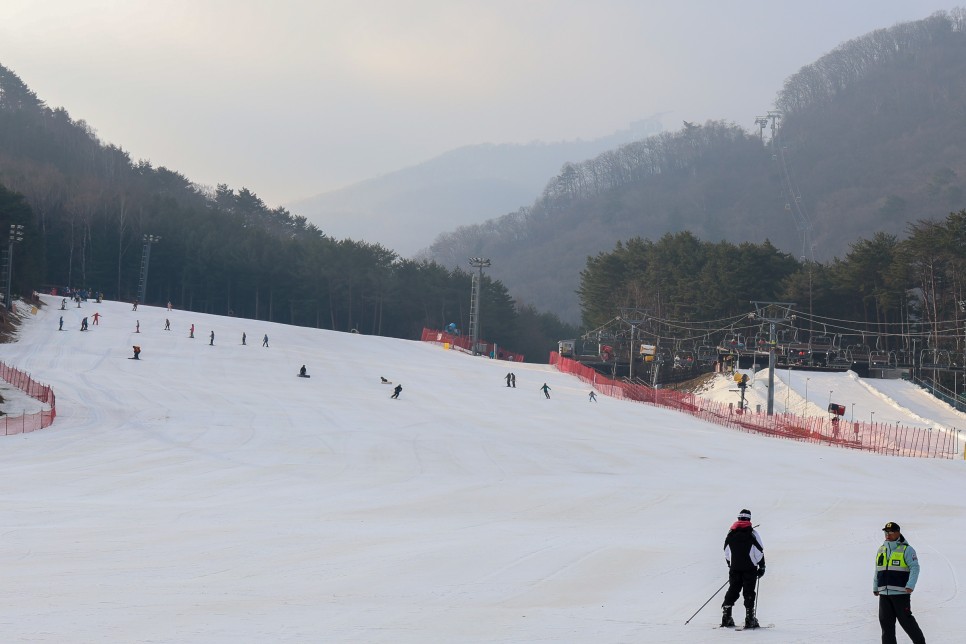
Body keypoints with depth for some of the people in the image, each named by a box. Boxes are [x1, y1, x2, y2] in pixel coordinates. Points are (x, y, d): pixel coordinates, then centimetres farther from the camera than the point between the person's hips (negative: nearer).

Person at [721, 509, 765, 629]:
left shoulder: (731, 533, 7)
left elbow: (726, 552, 13)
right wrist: (762, 567, 2)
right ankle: (750, 619, -7)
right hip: (750, 568, -3)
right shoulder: (752, 533, -5)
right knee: (749, 592, -1)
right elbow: (759, 552, -5)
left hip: (734, 568, 3)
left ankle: (726, 616, 4)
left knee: (733, 591, 11)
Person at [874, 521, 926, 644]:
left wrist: (910, 585, -23)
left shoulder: (906, 550, -5)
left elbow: (915, 568, -12)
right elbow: (877, 570, 23)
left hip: (900, 593, -6)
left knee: (906, 620, -3)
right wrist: (875, 587, 24)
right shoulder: (881, 550, 15)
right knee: (886, 622, 4)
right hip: (884, 594, 6)